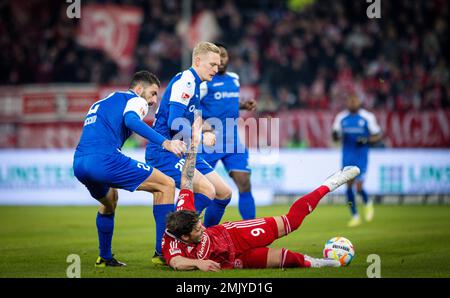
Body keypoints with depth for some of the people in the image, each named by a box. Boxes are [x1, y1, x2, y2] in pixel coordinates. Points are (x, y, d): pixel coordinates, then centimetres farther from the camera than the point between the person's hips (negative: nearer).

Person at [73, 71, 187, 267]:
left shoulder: (100, 103, 35)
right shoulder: (134, 100, 10)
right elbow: (131, 120, -14)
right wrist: (165, 142, -24)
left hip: (78, 163, 8)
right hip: (103, 159, -8)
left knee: (110, 201, 38)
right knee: (166, 185, 0)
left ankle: (104, 257, 39)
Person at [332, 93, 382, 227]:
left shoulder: (367, 117, -5)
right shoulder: (341, 117, 4)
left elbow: (378, 135, 2)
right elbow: (335, 137, 9)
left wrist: (366, 140, -17)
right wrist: (336, 135, -15)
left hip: (361, 156, -3)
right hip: (347, 156, 3)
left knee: (359, 187, -8)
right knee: (349, 186, 2)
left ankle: (368, 203, 25)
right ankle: (355, 216, 15)